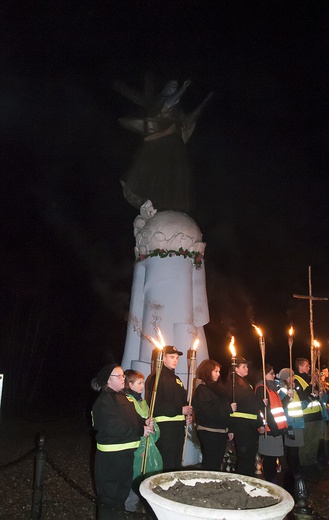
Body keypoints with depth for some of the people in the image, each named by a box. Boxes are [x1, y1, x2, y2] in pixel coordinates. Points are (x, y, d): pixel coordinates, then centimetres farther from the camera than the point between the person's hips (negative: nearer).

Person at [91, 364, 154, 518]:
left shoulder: (122, 397, 13)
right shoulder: (104, 400, -17)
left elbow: (132, 418, 20)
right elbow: (113, 427, -27)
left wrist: (144, 422, -2)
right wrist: (141, 430, -20)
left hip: (125, 453, 9)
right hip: (110, 455, -9)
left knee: (123, 490, 21)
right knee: (109, 495, 1)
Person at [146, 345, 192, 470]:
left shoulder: (176, 379, 20)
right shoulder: (157, 378, -7)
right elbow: (155, 405, -17)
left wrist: (187, 416, 5)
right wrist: (181, 410, -15)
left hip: (179, 426, 8)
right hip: (165, 427, -8)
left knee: (176, 464, 11)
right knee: (166, 466, -7)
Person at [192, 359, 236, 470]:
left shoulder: (218, 387, 13)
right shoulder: (201, 389, -11)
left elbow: (222, 410, 15)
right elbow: (208, 411, -21)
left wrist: (228, 430, 12)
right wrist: (229, 408, -16)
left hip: (221, 432, 8)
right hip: (208, 433, -7)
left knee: (217, 463, 11)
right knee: (211, 465, -2)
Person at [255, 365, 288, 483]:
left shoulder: (271, 387, 18)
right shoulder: (261, 388, -10)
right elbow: (266, 410, -16)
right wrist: (274, 427, -18)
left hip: (277, 428, 8)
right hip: (270, 430, -8)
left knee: (272, 458, 13)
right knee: (269, 459, -2)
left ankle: (272, 482, 20)